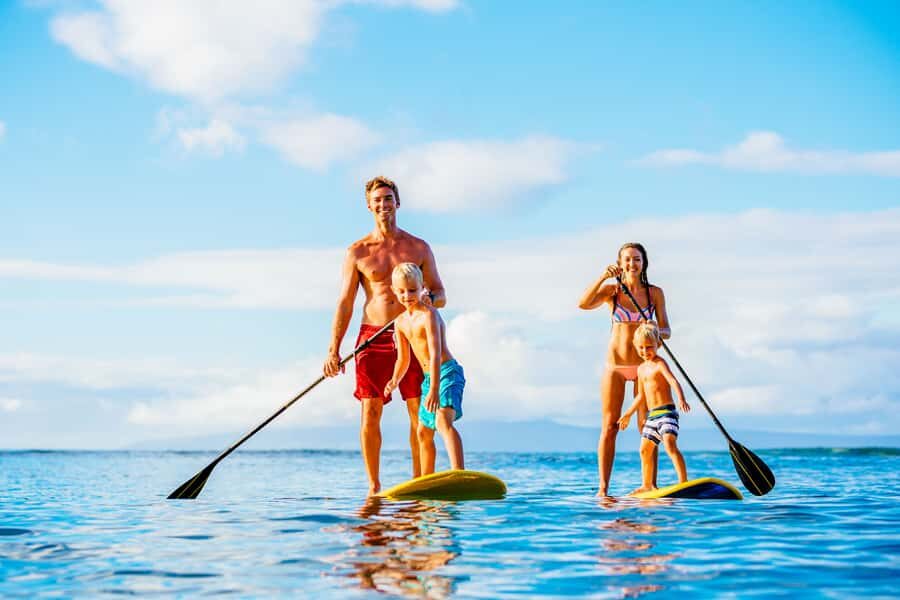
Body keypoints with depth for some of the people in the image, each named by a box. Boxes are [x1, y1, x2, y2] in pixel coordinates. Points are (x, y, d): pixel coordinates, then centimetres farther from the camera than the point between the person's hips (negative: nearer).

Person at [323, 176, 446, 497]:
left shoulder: (418, 248, 8)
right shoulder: (357, 251, 5)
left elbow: (440, 296, 9)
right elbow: (345, 302, 3)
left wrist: (428, 298, -16)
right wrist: (334, 350, -6)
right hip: (372, 338, 0)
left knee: (419, 414, -3)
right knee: (370, 414, -4)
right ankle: (374, 486, 5)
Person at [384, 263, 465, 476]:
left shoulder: (428, 315, -17)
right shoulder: (401, 322, 9)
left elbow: (435, 354, -26)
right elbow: (403, 358, 15)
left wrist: (434, 389, -34)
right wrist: (395, 380, -5)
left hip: (447, 373, -10)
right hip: (428, 377, 10)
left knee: (443, 421, -32)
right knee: (423, 432, 18)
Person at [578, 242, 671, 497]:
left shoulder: (654, 293, 4)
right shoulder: (612, 290, 2)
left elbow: (666, 331, 3)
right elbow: (583, 304, -16)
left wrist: (658, 332, -20)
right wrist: (603, 277, -24)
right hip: (615, 364, 0)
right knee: (609, 426, -2)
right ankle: (603, 488, 0)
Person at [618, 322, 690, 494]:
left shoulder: (660, 364, -10)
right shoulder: (641, 369, 16)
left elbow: (673, 381, -28)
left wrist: (681, 399, -45)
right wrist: (628, 414, 31)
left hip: (666, 412, -9)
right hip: (651, 415, 9)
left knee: (670, 445, -25)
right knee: (645, 450, 16)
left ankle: (683, 481, -30)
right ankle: (647, 485, 30)